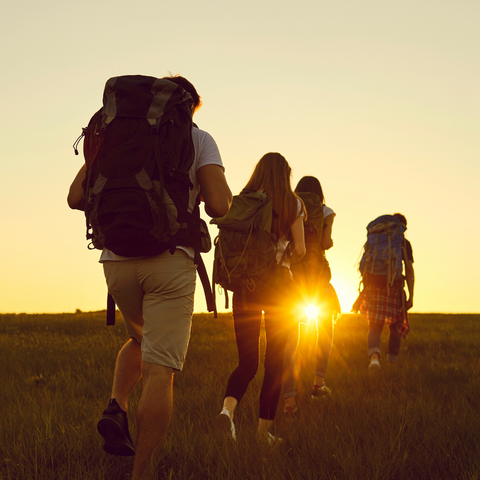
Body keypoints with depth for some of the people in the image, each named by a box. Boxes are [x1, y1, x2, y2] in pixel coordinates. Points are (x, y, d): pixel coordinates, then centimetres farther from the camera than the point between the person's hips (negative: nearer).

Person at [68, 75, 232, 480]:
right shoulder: (199, 139, 6)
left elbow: (76, 197, 6)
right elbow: (219, 205, -7)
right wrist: (220, 193, 15)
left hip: (117, 259, 4)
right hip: (170, 258, -4)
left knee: (141, 340, 29)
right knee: (159, 370, -3)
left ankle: (117, 406, 6)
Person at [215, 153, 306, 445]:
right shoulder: (292, 204, 0)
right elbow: (299, 249, -4)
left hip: (244, 283, 2)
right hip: (279, 285, -2)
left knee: (247, 361, 8)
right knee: (275, 361, 9)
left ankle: (228, 407, -20)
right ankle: (264, 429, 11)